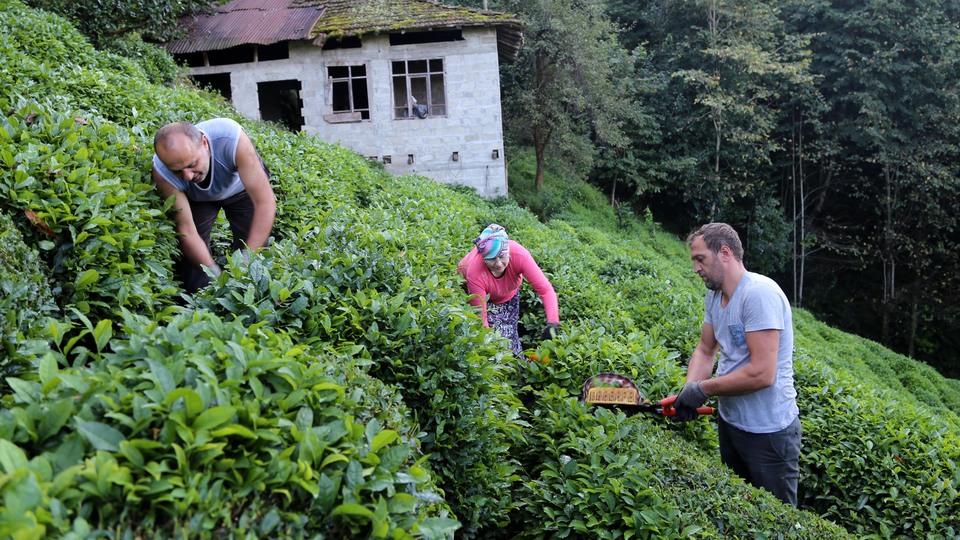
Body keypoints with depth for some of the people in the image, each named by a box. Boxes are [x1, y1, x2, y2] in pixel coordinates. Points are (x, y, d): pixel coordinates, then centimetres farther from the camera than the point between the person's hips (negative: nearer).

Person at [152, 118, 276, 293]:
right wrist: (217, 276, -43)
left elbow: (265, 203, -42)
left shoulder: (231, 138, -44)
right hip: (196, 198, 1)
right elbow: (187, 231, -31)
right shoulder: (162, 171, -36)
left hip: (241, 187, -1)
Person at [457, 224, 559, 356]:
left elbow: (545, 290, -41)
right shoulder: (475, 272, -43)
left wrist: (552, 323, -53)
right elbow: (480, 315, -35)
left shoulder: (519, 255, -40)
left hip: (509, 293, 2)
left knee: (509, 331, -3)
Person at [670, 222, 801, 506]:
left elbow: (762, 374, -30)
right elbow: (705, 350, 10)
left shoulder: (759, 293, -25)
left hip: (768, 432, -9)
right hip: (729, 423, 9)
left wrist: (703, 389, -20)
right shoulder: (714, 295, 4)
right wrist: (689, 390, -9)